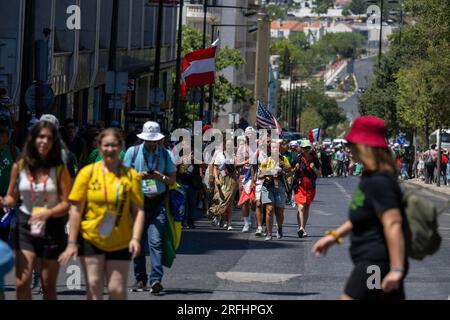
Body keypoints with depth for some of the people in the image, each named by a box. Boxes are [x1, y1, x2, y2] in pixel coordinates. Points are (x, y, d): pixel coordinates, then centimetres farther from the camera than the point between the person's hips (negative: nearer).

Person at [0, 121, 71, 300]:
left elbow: (66, 203, -8)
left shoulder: (60, 169, -5)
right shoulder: (19, 166, -2)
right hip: (25, 226, 1)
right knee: (22, 282, -13)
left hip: (52, 227, 0)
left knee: (48, 285, 9)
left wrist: (48, 213, -26)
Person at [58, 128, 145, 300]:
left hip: (120, 242, 0)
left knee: (117, 290, -1)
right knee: (94, 285, -1)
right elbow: (75, 209, -2)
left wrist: (136, 238, -14)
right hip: (90, 239, 0)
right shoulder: (88, 172, -2)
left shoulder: (131, 176, -1)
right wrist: (72, 243, -7)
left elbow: (138, 210, 0)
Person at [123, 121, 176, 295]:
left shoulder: (166, 154, 9)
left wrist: (161, 177, -10)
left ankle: (156, 279, -19)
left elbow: (173, 179, 11)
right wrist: (138, 176, -11)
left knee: (156, 241, -12)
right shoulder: (133, 152, 7)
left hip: (157, 203, -1)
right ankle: (140, 279, 12)